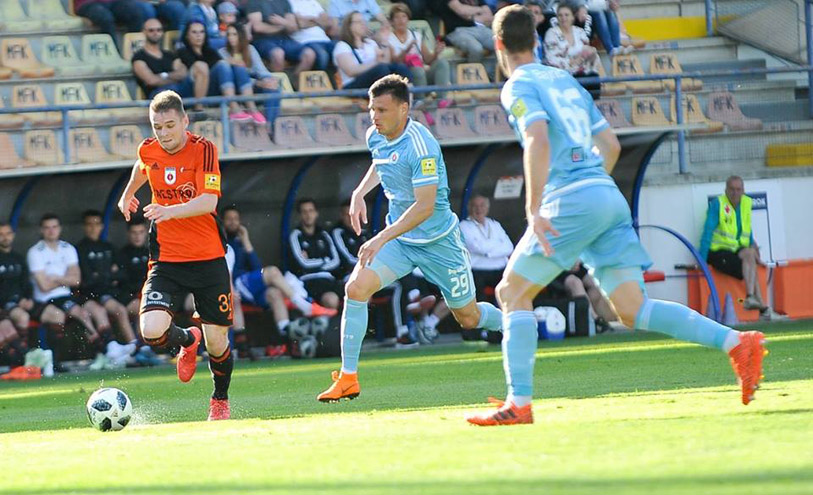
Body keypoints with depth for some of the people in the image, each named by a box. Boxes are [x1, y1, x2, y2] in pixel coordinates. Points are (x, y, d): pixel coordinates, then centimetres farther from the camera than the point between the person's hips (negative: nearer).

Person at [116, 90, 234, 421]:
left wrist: (170, 211, -41)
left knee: (216, 343, 3)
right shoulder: (148, 151, 1)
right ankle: (187, 341, 17)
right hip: (166, 260, 2)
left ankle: (220, 400, 34)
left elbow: (209, 201, -25)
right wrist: (128, 194, 42)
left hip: (208, 260, -2)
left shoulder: (203, 149, -12)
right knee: (152, 332, -20)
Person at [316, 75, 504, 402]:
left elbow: (424, 207, -30)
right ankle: (348, 378, -13)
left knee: (469, 318, 8)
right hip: (398, 238, 6)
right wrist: (360, 193, 8)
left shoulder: (421, 145, -25)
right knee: (356, 288, -18)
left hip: (436, 241, -6)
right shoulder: (375, 136, -2)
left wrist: (381, 239, -33)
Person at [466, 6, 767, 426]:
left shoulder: (519, 86, 0)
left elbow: (539, 141, -17)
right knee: (632, 309, 2)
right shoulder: (567, 81, 24)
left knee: (512, 292, 5)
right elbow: (610, 144, 24)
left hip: (571, 202, -7)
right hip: (610, 199, 7)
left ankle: (519, 403, -4)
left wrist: (534, 210, -19)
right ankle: (736, 342, -13)